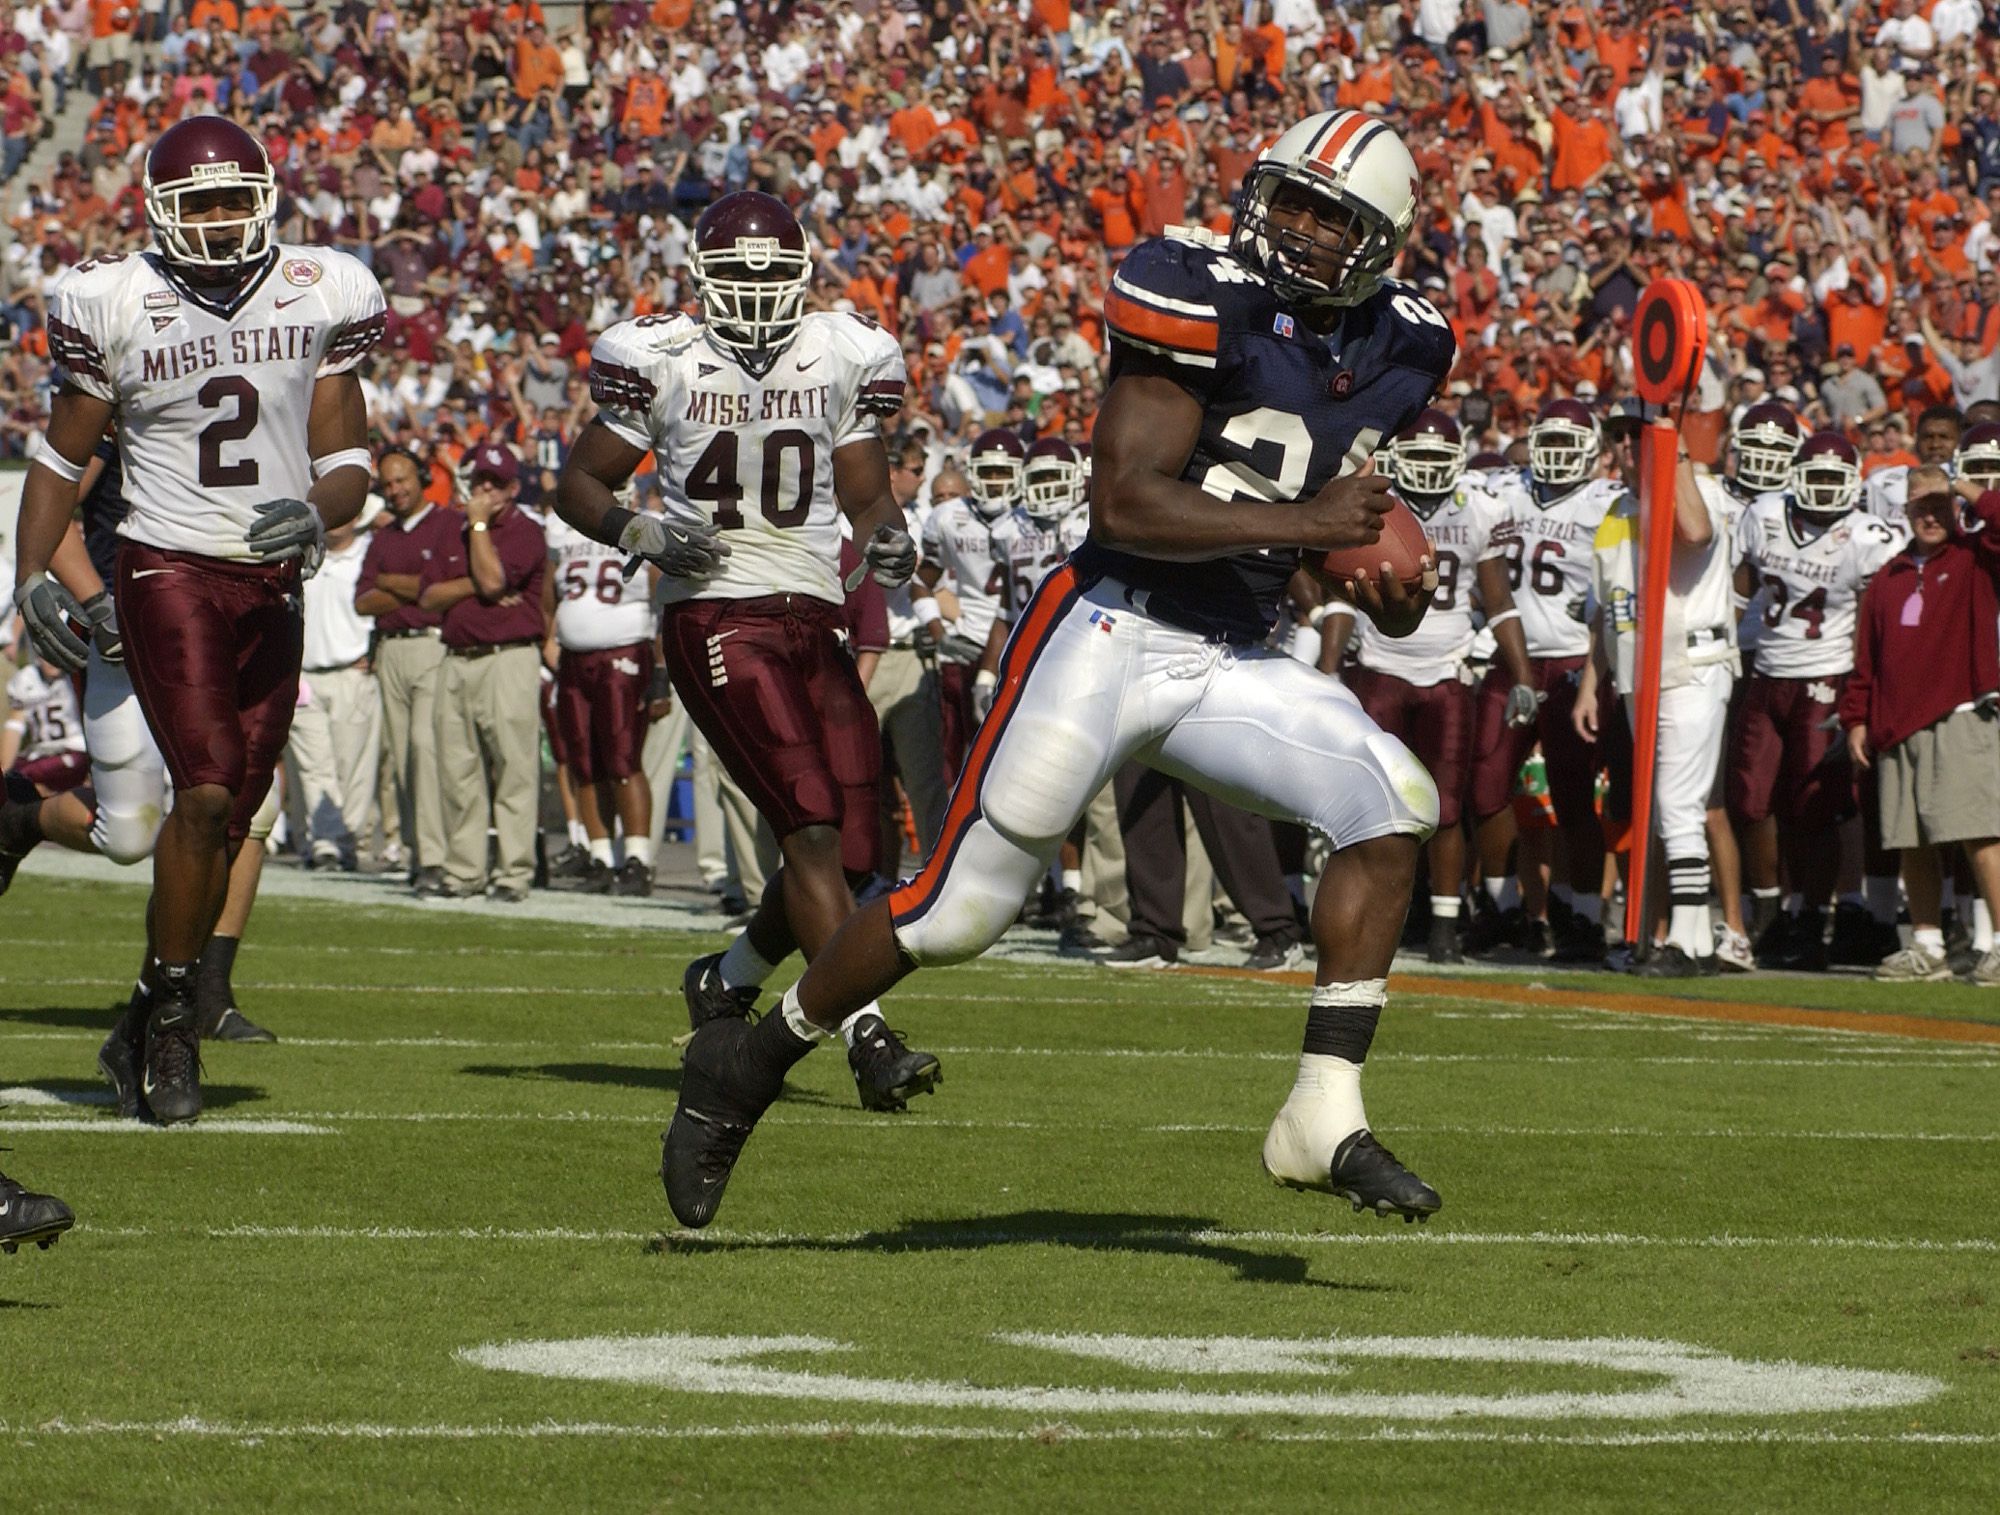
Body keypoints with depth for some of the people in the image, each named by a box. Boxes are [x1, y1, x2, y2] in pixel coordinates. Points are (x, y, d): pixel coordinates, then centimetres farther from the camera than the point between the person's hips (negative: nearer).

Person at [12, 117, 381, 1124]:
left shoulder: (317, 301, 2)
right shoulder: (118, 308, -3)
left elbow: (347, 465, 4)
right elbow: (62, 456, 8)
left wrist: (316, 511, -18)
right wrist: (31, 577, -2)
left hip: (272, 583, 3)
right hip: (169, 572, -3)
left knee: (224, 822, 6)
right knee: (207, 792, -18)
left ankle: (150, 1029, 20)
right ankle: (172, 1016, -4)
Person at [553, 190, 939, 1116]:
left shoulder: (842, 358, 11)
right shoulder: (661, 361, 2)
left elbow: (868, 494, 17)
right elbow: (579, 483, 9)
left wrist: (884, 538, -6)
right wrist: (638, 533, -11)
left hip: (814, 618, 5)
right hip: (716, 615, -5)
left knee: (854, 856, 3)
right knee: (811, 824, -19)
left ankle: (726, 981, 28)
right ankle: (867, 1038, -22)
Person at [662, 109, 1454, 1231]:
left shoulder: (1396, 350, 7)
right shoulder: (1199, 295, -16)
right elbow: (1126, 503, -22)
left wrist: (1379, 585, 4)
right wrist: (1304, 523, -25)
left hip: (1234, 662, 6)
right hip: (1113, 632, -6)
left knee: (1392, 809, -14)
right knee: (960, 907, -2)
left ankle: (1325, 1119, -12)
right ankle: (754, 1062, 19)